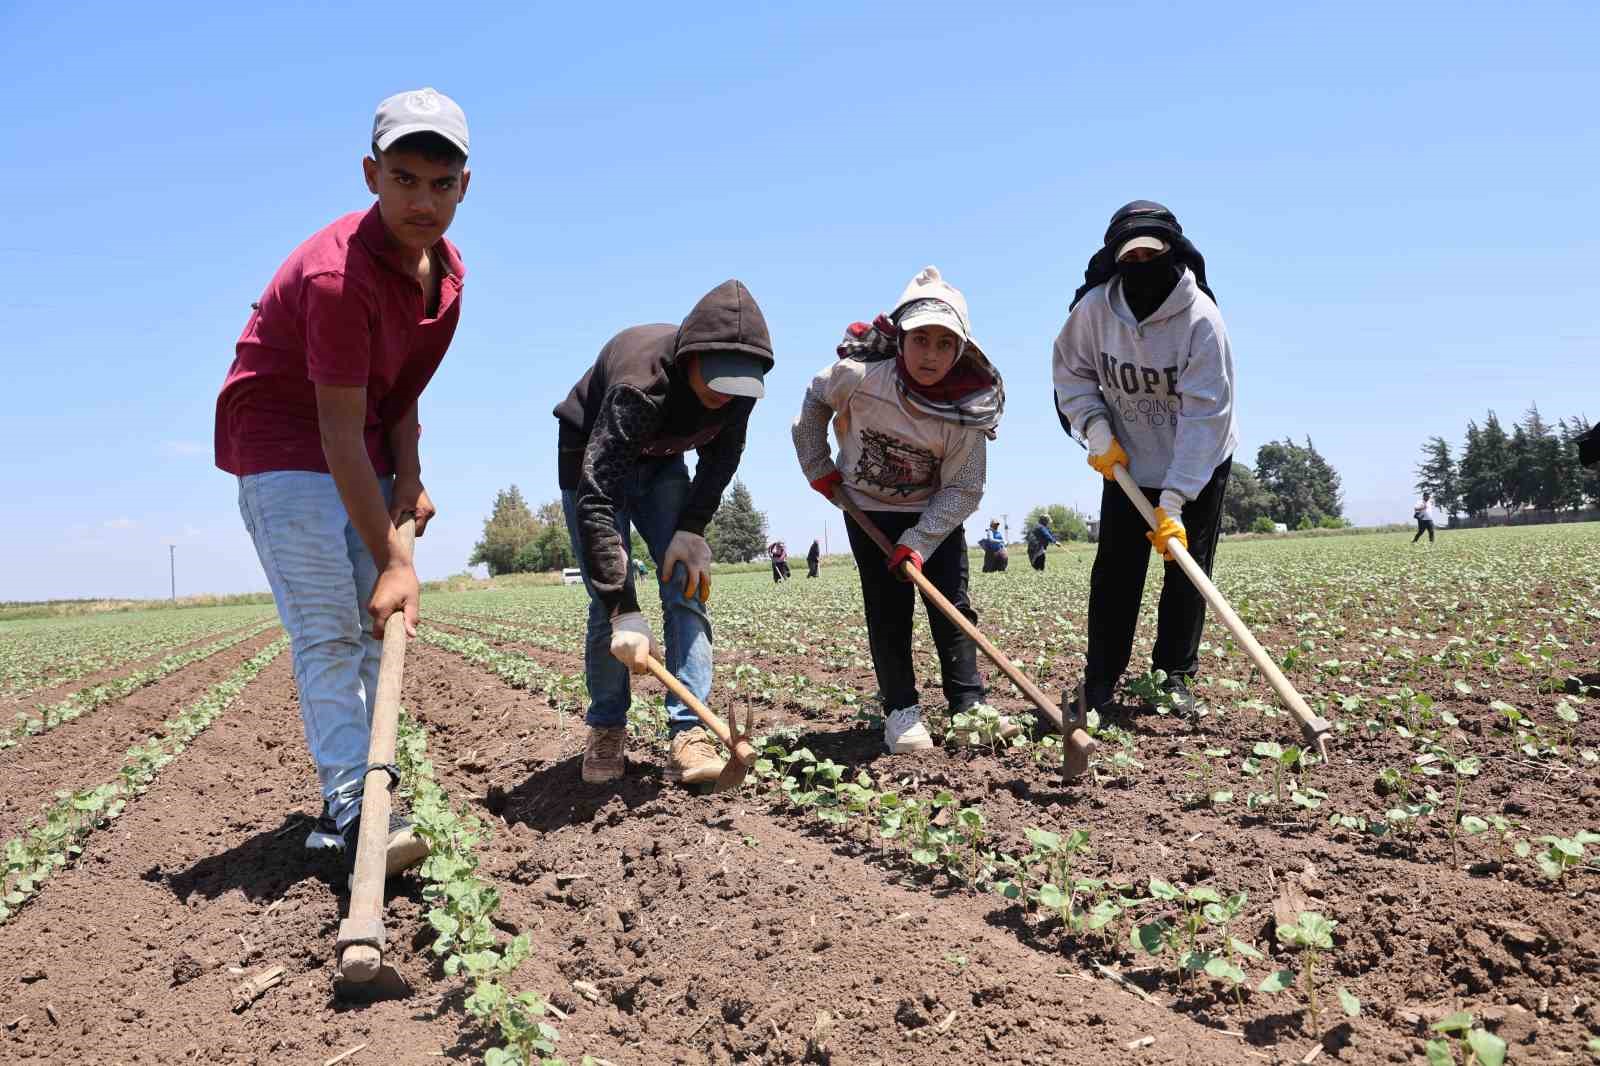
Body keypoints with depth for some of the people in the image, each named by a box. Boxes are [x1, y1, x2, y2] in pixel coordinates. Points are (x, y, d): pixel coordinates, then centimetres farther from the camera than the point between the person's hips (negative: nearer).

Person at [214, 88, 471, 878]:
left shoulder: (446, 270, -1)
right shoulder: (338, 272, -28)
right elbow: (339, 433, -29)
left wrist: (408, 479, -6)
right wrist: (392, 560, -29)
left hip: (364, 455, 8)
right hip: (285, 446, -8)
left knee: (385, 625, 8)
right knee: (327, 630, -15)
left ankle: (368, 791, 18)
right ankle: (350, 807, -13)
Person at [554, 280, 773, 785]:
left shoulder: (738, 386, -24)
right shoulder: (640, 387, -41)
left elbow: (722, 457, -3)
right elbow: (595, 499, -44)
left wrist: (692, 528, -18)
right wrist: (624, 610, -47)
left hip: (660, 464, 5)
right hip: (592, 463, -4)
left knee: (688, 587, -11)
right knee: (607, 604, -10)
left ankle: (688, 734, -11)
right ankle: (606, 729, 10)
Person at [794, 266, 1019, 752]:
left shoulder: (968, 409, -23)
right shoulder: (860, 376, -25)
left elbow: (961, 489, -17)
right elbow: (815, 400, -2)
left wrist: (919, 542, -27)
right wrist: (818, 466, -2)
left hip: (936, 512, 1)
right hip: (868, 507, -1)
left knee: (954, 605, -2)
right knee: (887, 611, -3)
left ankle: (968, 706, 6)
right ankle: (900, 711, 5)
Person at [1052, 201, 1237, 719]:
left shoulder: (1201, 317, -27)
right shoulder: (1094, 308, -18)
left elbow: (1205, 414, -29)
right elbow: (1072, 372, -1)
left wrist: (1172, 499, -34)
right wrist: (1097, 429, -16)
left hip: (1199, 464, -2)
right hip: (1127, 461, 2)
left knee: (1188, 570, 1)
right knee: (1115, 570, 1)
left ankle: (1176, 674, 15)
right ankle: (1099, 679, 10)